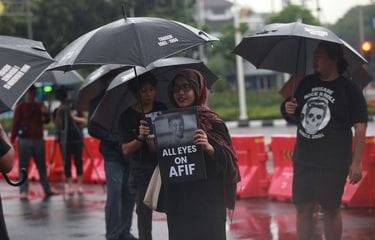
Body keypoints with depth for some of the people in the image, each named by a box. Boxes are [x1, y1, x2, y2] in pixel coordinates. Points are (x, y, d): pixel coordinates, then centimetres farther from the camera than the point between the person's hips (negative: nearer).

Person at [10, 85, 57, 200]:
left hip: (38, 140, 4)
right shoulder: (20, 107, 2)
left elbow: (46, 121, 8)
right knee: (23, 166, -4)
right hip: (25, 140, -4)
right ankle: (23, 191, -5)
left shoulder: (40, 106, 13)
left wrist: (46, 114, -14)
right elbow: (15, 124, -3)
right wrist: (12, 139, -12)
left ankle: (47, 190, 13)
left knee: (42, 166, 8)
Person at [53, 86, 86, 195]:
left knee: (78, 162, -1)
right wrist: (59, 113, -20)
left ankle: (79, 185, 4)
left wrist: (74, 117, -13)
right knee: (67, 163, -2)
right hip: (65, 140, -1)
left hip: (77, 139, 1)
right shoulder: (57, 111, 4)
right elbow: (57, 124, -8)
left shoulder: (75, 108, 8)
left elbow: (83, 121, 4)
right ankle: (70, 186, 1)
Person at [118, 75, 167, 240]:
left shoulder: (162, 110, 3)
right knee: (144, 210, -5)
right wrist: (140, 138, -23)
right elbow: (126, 150, -5)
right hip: (141, 169, -1)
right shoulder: (127, 116, -1)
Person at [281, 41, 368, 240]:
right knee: (303, 209, 8)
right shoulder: (306, 83, 9)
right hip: (303, 160, 5)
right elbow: (294, 117, 20)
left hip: (333, 163, -5)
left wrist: (357, 162, -14)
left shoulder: (349, 89, -7)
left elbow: (360, 127, -9)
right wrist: (288, 111, -4)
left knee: (330, 210, 2)